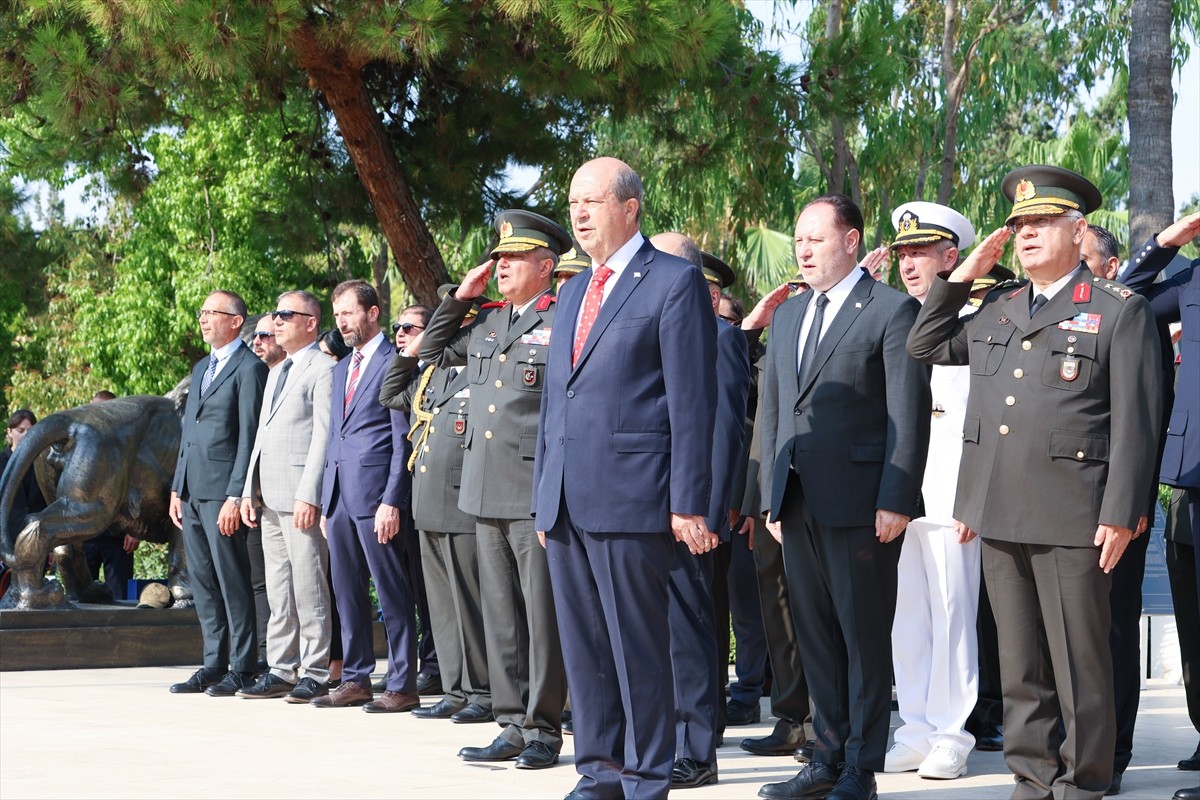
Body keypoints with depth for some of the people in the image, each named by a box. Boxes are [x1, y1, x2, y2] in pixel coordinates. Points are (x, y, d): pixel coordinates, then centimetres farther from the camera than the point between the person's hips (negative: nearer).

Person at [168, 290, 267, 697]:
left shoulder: (249, 368, -7)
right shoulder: (201, 368, 21)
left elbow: (249, 437, -13)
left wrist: (235, 496, -17)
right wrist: (177, 488, 16)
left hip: (223, 492, -8)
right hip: (192, 491, 9)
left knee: (233, 580, -5)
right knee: (202, 580, 9)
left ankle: (242, 669, 0)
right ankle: (214, 664, 15)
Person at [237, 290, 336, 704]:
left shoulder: (323, 370, -7)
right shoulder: (277, 372, 23)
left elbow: (323, 437, -14)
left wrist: (308, 496, -20)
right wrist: (249, 491, 16)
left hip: (301, 498, -9)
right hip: (270, 498, 9)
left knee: (309, 588, -6)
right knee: (278, 591, 10)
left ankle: (315, 673, -3)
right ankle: (280, 670, 14)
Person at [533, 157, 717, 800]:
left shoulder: (675, 282, -4)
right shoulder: (573, 292, 20)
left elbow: (691, 400, -9)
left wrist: (689, 504, -14)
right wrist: (544, 494, 17)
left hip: (630, 499, -7)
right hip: (566, 502, 7)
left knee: (638, 647, -2)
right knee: (583, 648, 10)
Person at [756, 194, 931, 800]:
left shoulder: (892, 311, -4)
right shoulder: (787, 316, 17)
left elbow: (909, 413, -9)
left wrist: (895, 500, -14)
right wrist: (772, 495, 12)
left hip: (861, 501, -7)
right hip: (797, 503, 7)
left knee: (865, 637, 0)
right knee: (816, 636, 11)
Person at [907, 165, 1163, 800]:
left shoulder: (1120, 312, -1)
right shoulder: (995, 311, 17)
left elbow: (1135, 422, -5)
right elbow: (924, 346, 26)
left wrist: (1120, 515, -12)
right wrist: (963, 275, 15)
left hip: (1073, 521, -6)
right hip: (1000, 519, 6)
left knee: (1080, 668, -1)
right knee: (1020, 667, 10)